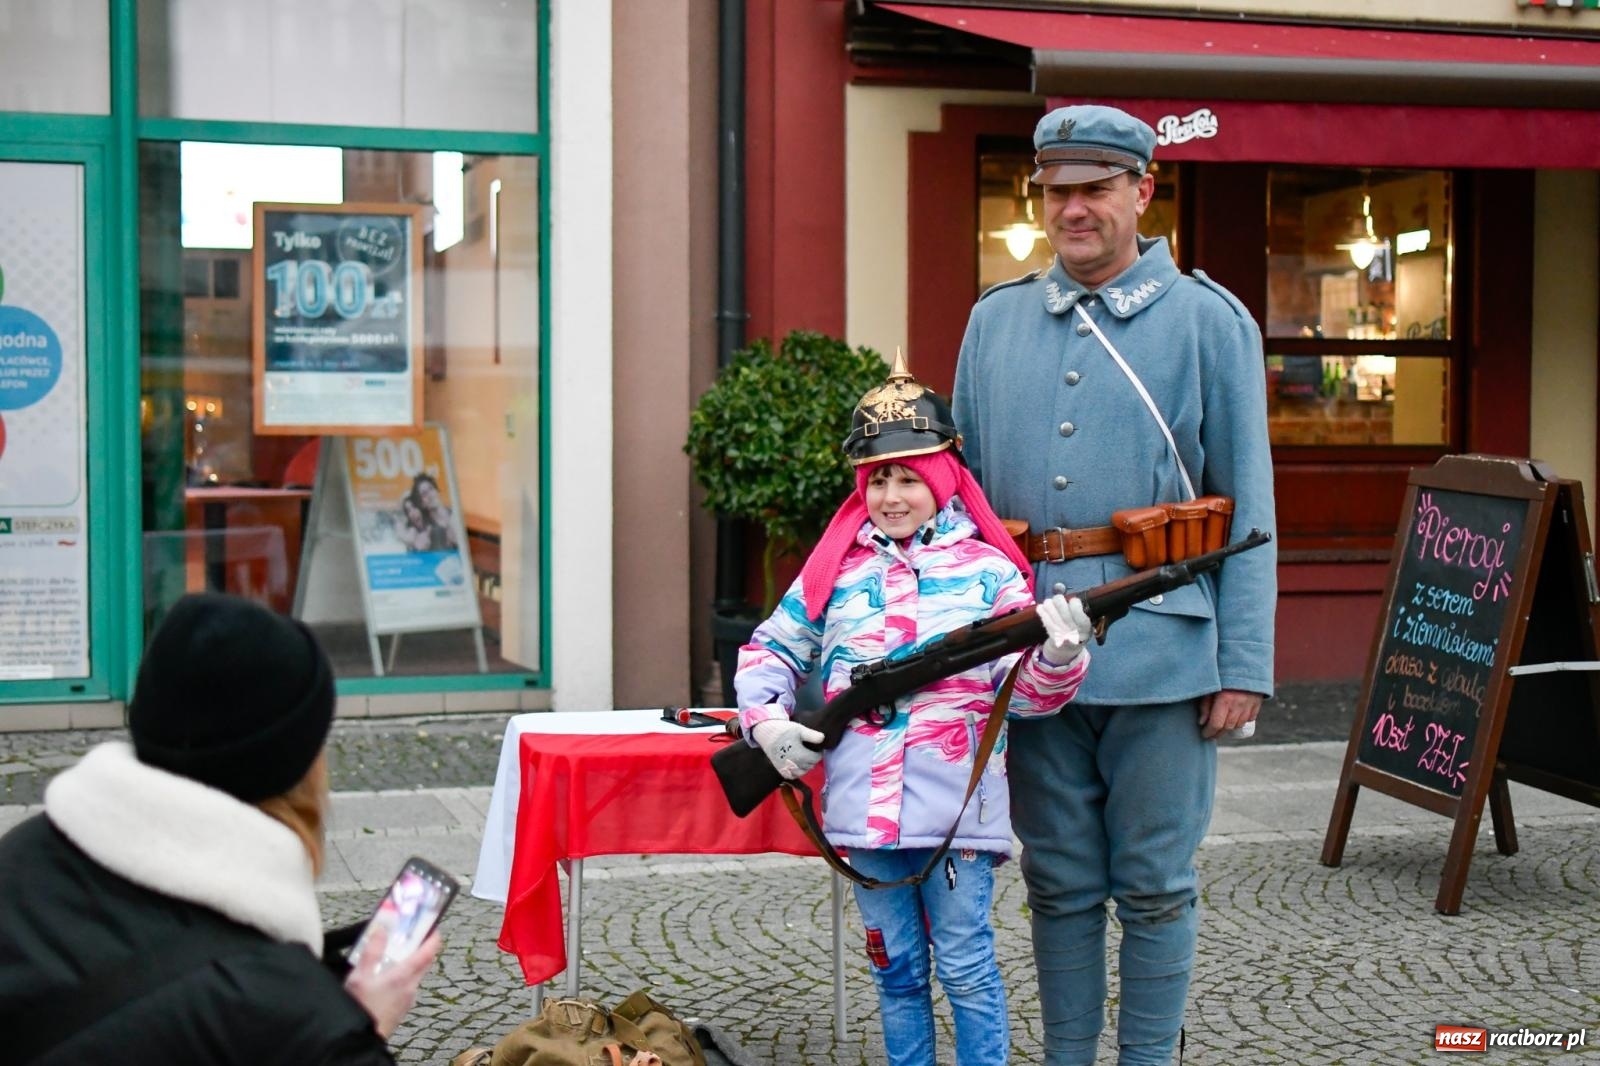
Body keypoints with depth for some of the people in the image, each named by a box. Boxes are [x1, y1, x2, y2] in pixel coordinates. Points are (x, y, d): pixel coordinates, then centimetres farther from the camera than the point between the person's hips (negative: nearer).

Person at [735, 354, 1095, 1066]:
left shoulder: (988, 571, 2)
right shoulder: (835, 573, 9)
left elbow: (1030, 691, -2)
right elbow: (768, 651, 18)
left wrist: (1060, 658, -23)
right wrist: (765, 718, 0)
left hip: (959, 807, -3)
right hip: (864, 809, 3)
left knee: (966, 970, 4)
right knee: (895, 969, 14)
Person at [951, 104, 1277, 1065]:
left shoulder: (1208, 320, 1)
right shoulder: (995, 321, 12)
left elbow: (1247, 510, -1)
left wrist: (1245, 666, -7)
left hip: (1161, 652, -3)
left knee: (1154, 887, 4)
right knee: (1061, 882, 12)